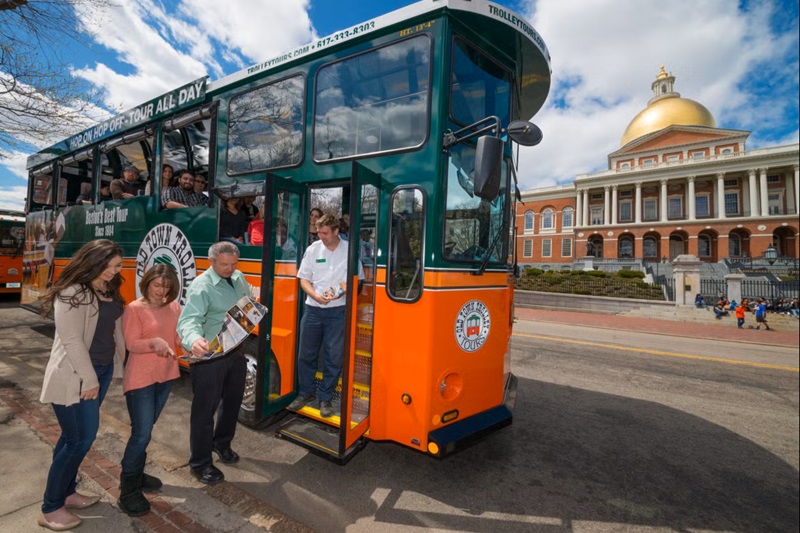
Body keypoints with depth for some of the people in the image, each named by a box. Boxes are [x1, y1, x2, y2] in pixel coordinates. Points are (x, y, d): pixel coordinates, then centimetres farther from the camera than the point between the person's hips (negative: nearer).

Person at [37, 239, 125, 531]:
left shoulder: (110, 290, 6)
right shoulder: (72, 293, -18)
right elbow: (71, 340, -19)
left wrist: (120, 362, 9)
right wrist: (89, 379, -16)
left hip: (103, 369, 8)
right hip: (74, 377, -8)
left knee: (74, 435, 19)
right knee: (80, 438, 0)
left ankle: (66, 491, 35)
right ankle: (50, 509, 19)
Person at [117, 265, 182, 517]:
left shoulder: (174, 307, 4)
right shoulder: (134, 309, -11)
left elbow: (180, 337, 3)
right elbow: (131, 344, -15)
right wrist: (154, 342, -33)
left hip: (166, 375, 6)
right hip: (140, 378, -5)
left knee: (146, 429, 20)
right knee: (141, 433, -4)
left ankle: (136, 474, 37)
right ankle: (128, 491, 13)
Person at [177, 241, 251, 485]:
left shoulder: (239, 278, 4)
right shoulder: (201, 286, -19)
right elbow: (188, 319, -33)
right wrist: (194, 339, -53)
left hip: (236, 352, 7)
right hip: (209, 356, -7)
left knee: (233, 401, 21)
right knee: (205, 408, 5)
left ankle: (222, 443, 46)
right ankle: (200, 463, 25)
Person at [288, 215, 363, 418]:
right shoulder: (313, 249, 3)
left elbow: (358, 279, 3)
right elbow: (304, 279, 6)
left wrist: (344, 290, -16)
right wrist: (316, 295, -12)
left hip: (338, 311, -2)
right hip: (313, 309, 2)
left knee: (334, 357, 4)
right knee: (306, 354, 12)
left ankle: (325, 398, 22)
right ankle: (305, 392, 32)